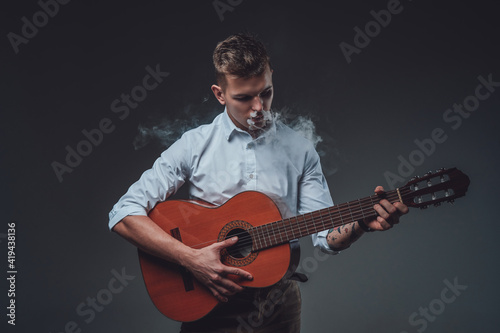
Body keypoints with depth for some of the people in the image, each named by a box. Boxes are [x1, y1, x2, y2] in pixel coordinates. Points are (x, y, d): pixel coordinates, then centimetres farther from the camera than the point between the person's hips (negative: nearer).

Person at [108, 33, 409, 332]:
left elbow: (325, 234, -3)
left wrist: (361, 224, -24)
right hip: (208, 305, -1)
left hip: (279, 301, 2)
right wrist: (192, 259, -23)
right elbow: (124, 214, -14)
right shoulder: (194, 145, -8)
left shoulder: (301, 150, 0)